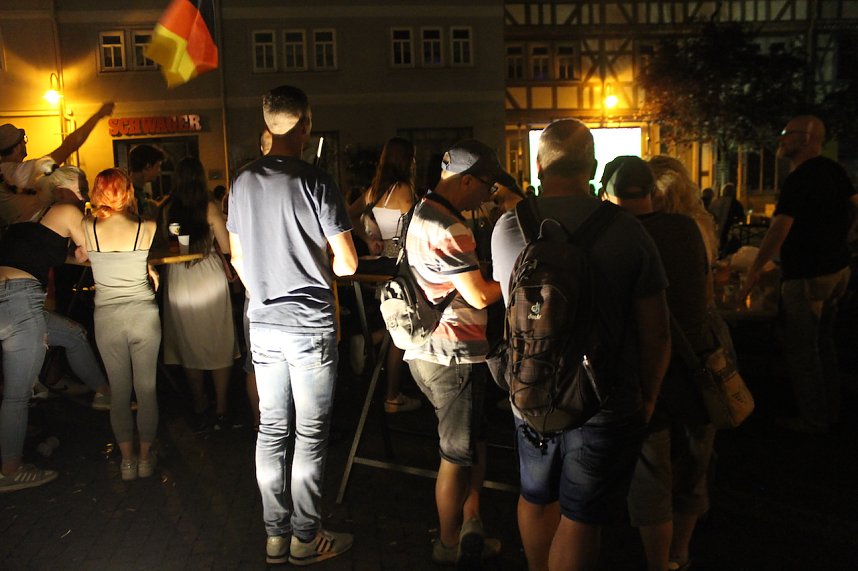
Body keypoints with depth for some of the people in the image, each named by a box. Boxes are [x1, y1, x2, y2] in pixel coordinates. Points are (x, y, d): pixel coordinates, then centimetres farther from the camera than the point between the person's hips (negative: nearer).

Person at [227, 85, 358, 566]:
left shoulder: (243, 183, 4)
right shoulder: (316, 183, -14)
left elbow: (238, 259, 13)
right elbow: (347, 264, -12)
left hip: (263, 326, 6)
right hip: (310, 327, -6)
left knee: (271, 431, 13)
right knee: (310, 435, 5)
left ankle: (276, 535, 24)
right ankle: (307, 539, 16)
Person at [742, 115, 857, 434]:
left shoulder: (799, 179, -20)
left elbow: (779, 230, -27)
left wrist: (754, 270, -22)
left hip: (807, 276, -9)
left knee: (801, 348, 1)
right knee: (822, 343, 19)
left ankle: (813, 419, 9)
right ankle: (830, 412, 29)